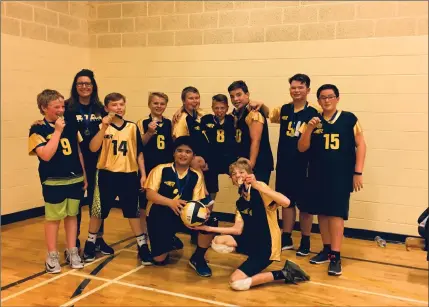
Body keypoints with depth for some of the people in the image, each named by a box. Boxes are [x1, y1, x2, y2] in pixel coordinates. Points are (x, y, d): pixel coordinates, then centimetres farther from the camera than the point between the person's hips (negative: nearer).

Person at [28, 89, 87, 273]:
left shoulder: (71, 126, 5)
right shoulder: (38, 129, -9)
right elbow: (46, 155, -23)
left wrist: (84, 176, 13)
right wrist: (57, 131, -19)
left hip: (75, 179, 5)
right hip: (53, 182, -4)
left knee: (72, 215, 13)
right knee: (53, 218, 5)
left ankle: (72, 252, 24)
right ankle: (52, 256, 18)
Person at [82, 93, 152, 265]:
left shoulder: (132, 127, 4)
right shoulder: (102, 127, -2)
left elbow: (139, 152, 8)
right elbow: (93, 148, -17)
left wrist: (143, 174, 4)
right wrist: (104, 127, -25)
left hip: (129, 175, 2)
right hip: (106, 174, -1)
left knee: (133, 212, 9)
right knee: (99, 211, 10)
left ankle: (142, 246, 19)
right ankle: (90, 244, 28)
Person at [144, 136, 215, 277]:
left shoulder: (196, 176, 1)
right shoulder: (161, 169, -6)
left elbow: (197, 201, -2)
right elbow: (150, 194, -16)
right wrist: (171, 202, -32)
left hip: (183, 215, 2)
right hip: (159, 216, -2)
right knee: (159, 260, -11)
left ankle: (197, 259, 0)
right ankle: (168, 244, 27)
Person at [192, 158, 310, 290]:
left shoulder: (259, 188, -15)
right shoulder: (240, 202, 8)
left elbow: (286, 202, -31)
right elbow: (238, 230, 2)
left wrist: (257, 186, -36)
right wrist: (208, 228, 0)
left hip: (267, 246, -8)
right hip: (253, 241, 8)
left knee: (236, 283, -15)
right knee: (217, 242, -5)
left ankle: (283, 273, -2)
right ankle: (252, 262, 10)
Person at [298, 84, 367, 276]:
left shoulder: (349, 119, -2)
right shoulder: (313, 121, 5)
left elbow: (360, 145, -1)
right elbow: (301, 148, 1)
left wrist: (357, 172, -6)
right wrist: (309, 129, -14)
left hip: (341, 175, -3)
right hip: (318, 175, 4)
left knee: (336, 213, -6)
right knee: (321, 212, 10)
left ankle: (336, 256, -1)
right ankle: (327, 250, 23)